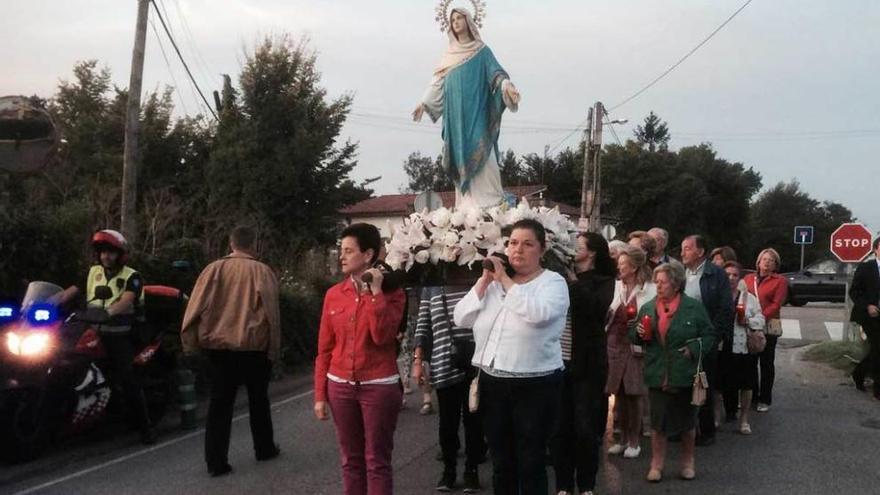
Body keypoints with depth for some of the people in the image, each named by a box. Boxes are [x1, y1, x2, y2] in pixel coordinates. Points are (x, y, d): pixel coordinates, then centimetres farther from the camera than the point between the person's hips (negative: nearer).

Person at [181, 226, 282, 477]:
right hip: (254, 346, -1)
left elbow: (196, 308, -4)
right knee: (258, 399, 16)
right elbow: (271, 312, -6)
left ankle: (216, 461, 4)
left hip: (218, 345, 2)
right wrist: (274, 349, 0)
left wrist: (191, 341, 1)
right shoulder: (262, 271, -6)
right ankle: (265, 449, 30)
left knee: (220, 402, 7)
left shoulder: (213, 269, 0)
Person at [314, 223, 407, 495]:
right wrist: (320, 395, 4)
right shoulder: (333, 294, 4)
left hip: (379, 386, -3)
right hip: (341, 386, 4)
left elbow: (382, 336, -19)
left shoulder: (391, 292, -5)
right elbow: (325, 348, 6)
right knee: (351, 460, 12)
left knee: (377, 462, 3)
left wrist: (376, 292, -17)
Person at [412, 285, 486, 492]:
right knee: (448, 421, 8)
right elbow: (423, 326, 6)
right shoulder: (431, 286, 7)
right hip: (445, 365, 1)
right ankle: (448, 469, 23)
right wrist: (418, 360, 0)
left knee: (473, 419, 8)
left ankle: (471, 470, 21)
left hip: (475, 362, 0)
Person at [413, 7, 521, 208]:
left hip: (476, 111, -4)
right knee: (461, 156, 0)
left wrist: (507, 86, -25)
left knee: (480, 153, -15)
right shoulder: (449, 54, 19)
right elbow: (437, 82, 20)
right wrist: (424, 103, 12)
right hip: (455, 114, 4)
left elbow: (495, 71, -6)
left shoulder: (481, 51, 7)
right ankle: (467, 204, 2)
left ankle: (490, 203, -16)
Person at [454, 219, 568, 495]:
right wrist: (485, 280, -5)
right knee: (501, 463, 16)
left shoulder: (553, 282, -5)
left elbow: (537, 313, -26)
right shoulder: (493, 283, 10)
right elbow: (461, 318, 3)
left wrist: (504, 280, -17)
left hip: (534, 386, -5)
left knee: (530, 464, 4)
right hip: (492, 383, 5)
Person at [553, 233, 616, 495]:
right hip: (558, 361, 3)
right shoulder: (563, 275, 8)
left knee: (585, 427, 4)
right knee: (559, 426, 8)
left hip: (586, 363, -3)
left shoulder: (603, 281, -1)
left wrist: (574, 282, -13)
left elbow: (595, 308, -19)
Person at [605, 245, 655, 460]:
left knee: (633, 394, 4)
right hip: (615, 343, 4)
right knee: (619, 393, 10)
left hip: (635, 345, -4)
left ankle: (634, 441, 18)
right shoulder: (616, 286, 5)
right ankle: (623, 439, 23)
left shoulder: (649, 289, -7)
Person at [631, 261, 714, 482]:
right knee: (657, 422, 6)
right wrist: (639, 333, -7)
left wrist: (694, 349, -16)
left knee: (687, 421, 12)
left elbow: (709, 335, -1)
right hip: (657, 375, 2)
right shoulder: (648, 308, 5)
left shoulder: (694, 307, -5)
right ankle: (656, 464, 20)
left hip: (685, 375, -2)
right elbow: (633, 336, 14)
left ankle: (688, 462, 30)